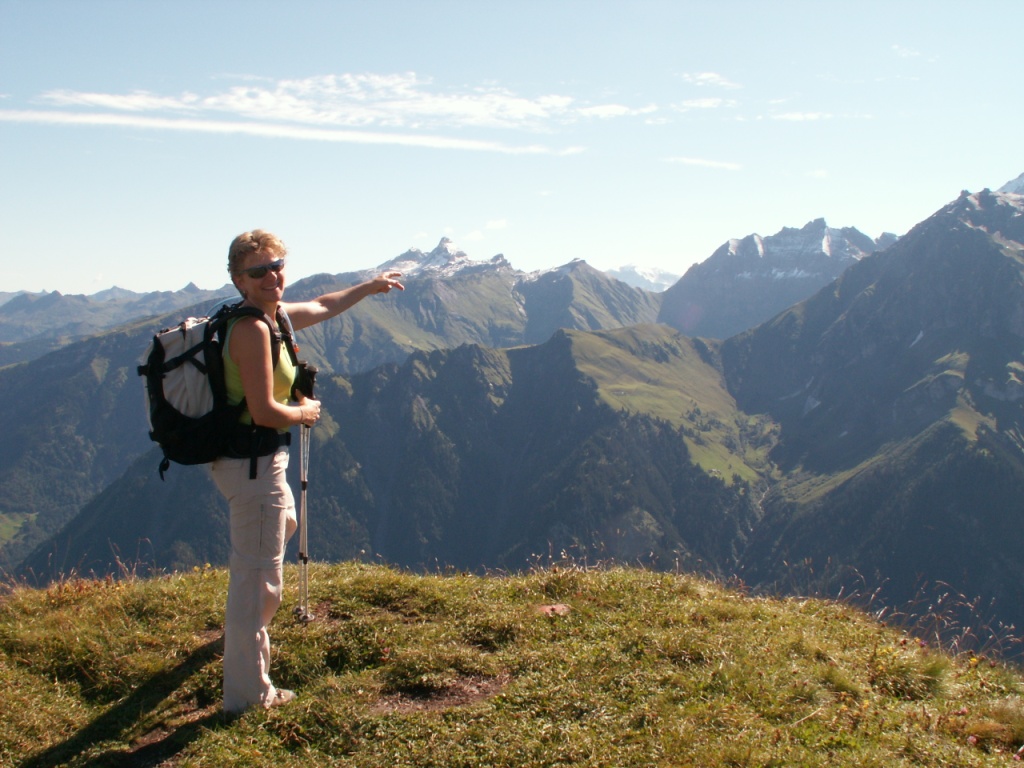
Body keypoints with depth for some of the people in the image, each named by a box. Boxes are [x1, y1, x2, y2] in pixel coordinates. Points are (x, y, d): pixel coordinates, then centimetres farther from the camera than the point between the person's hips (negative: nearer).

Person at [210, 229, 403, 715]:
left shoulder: (273, 315, 6)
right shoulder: (252, 329, -23)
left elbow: (322, 308, 26)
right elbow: (264, 412, -28)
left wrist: (369, 287, 34)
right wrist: (305, 413, -9)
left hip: (241, 460, 11)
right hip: (254, 463, -11)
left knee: (284, 522, 36)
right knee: (258, 578, -3)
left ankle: (248, 629, 58)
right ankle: (248, 695, 8)